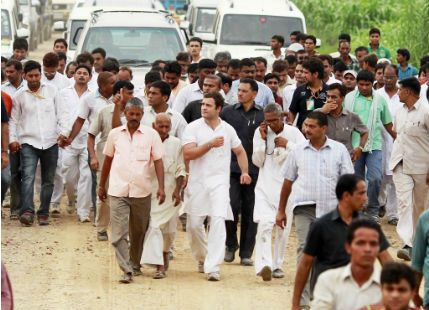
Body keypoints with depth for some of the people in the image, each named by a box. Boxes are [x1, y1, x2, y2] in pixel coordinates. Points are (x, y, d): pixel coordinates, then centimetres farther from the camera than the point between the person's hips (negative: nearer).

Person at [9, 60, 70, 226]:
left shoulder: (52, 91, 7)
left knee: (48, 181, 6)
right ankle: (27, 212, -26)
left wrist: (65, 132, -6)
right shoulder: (19, 95, 5)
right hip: (29, 142, -2)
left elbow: (62, 114, 8)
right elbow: (13, 120, 8)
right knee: (28, 177, -18)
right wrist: (12, 139, -4)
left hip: (50, 143, 2)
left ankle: (44, 213, 15)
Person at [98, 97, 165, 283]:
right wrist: (101, 186, 20)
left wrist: (161, 187, -8)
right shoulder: (115, 134, 7)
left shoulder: (151, 135, 2)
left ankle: (135, 264, 29)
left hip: (141, 191, 0)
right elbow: (108, 160, 17)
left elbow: (158, 161, 2)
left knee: (139, 231, 11)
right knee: (119, 232, -9)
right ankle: (126, 270, -11)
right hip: (117, 191, 0)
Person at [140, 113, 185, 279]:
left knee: (169, 228, 9)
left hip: (170, 192, 1)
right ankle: (160, 266, -12)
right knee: (153, 226, -11)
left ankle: (165, 253, 37)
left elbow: (181, 170, 5)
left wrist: (177, 190, -6)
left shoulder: (176, 144, 3)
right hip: (150, 190, -1)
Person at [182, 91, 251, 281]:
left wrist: (245, 172, 11)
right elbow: (187, 154, -13)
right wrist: (210, 144, -18)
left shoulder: (227, 129, 8)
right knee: (194, 224, 5)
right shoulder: (193, 128, 0)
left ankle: (213, 267, -19)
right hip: (197, 182, 0)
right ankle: (202, 258, 33)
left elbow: (239, 151, 24)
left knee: (218, 219, -18)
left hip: (219, 182, 0)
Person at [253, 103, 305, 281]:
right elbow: (257, 162, 3)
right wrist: (263, 139, -6)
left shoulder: (293, 133, 1)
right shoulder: (260, 133, 5)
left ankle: (277, 265, 15)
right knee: (264, 224, -16)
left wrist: (288, 145, -12)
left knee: (283, 227, 3)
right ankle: (264, 265, -26)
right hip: (265, 186, 0)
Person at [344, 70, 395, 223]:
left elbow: (387, 123, 17)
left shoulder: (379, 100, 8)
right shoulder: (349, 98, 5)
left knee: (375, 178, -13)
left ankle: (373, 210, 3)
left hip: (374, 145, 0)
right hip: (354, 145, 0)